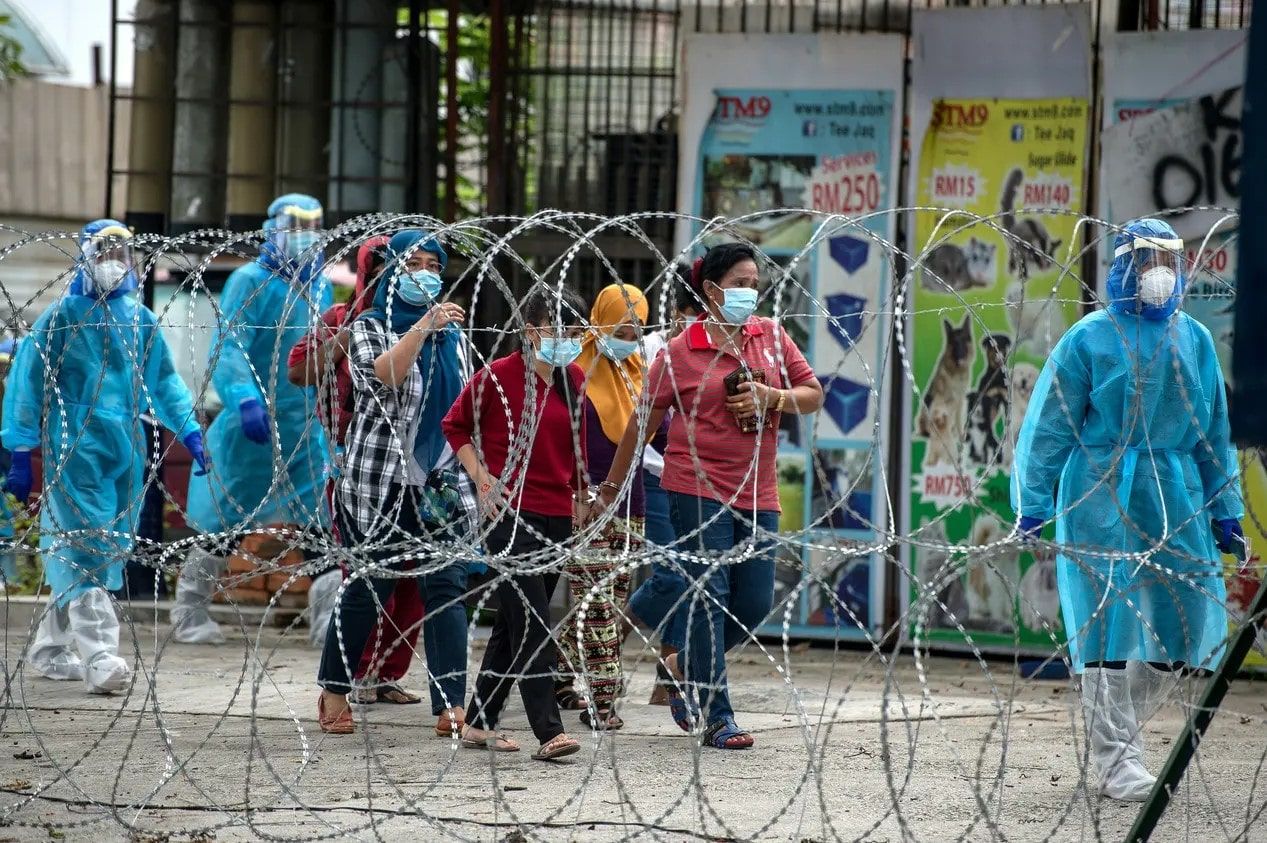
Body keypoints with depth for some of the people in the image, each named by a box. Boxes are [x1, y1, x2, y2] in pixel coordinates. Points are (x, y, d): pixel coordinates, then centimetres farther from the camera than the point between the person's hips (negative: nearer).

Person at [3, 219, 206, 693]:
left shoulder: (140, 321, 12)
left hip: (125, 449, 6)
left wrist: (190, 432, 10)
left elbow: (163, 382, 21)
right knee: (86, 548, -14)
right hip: (75, 448, -6)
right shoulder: (63, 317, -2)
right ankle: (99, 657, -21)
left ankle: (50, 649, 21)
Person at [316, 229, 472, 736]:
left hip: (439, 484, 4)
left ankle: (451, 708, -15)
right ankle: (334, 694, 18)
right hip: (377, 480, -4)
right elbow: (382, 375, -20)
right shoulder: (370, 328, 2)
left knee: (446, 588, -8)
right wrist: (423, 327, -29)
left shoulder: (451, 336, 16)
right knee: (368, 589, 1)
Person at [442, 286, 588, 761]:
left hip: (557, 515, 6)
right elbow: (455, 425, 4)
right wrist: (481, 477, -5)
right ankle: (548, 731, -19)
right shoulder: (498, 376, -8)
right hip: (510, 511, -6)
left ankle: (479, 722, 21)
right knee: (532, 621, -14)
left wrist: (580, 498, 19)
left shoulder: (575, 381, 9)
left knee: (514, 621, 12)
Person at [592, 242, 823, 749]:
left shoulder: (771, 336, 10)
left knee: (754, 604, 4)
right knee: (709, 597, -8)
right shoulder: (680, 352, -3)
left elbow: (813, 395, 12)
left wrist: (771, 396, -8)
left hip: (757, 493, 5)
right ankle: (715, 718, -5)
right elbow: (642, 424, 3)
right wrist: (610, 490, 6)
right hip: (699, 489, -5)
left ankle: (682, 669, 29)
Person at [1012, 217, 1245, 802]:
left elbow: (1215, 431, 17)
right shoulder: (1090, 338, -3)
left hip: (1176, 501, 5)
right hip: (1102, 498, -5)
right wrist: (1033, 504, -5)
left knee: (1184, 624, 3)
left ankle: (1112, 725, 25)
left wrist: (1225, 508, 14)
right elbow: (1048, 426, -1)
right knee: (1110, 622, -7)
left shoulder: (1194, 340, 10)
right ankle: (1117, 759, -1)